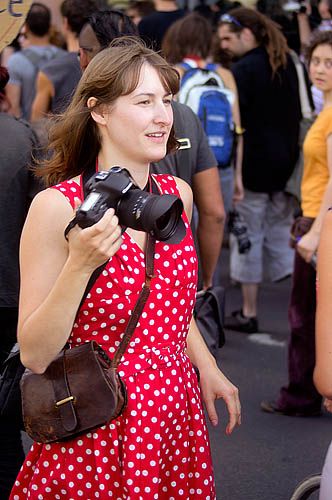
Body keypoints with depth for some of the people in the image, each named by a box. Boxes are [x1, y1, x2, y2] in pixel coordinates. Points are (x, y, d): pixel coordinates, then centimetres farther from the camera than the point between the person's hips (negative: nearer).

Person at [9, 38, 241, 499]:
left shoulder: (177, 194, 5)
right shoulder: (57, 206, -15)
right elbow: (34, 355, -17)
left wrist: (209, 371, 16)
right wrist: (80, 265, -27)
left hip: (175, 414, 6)